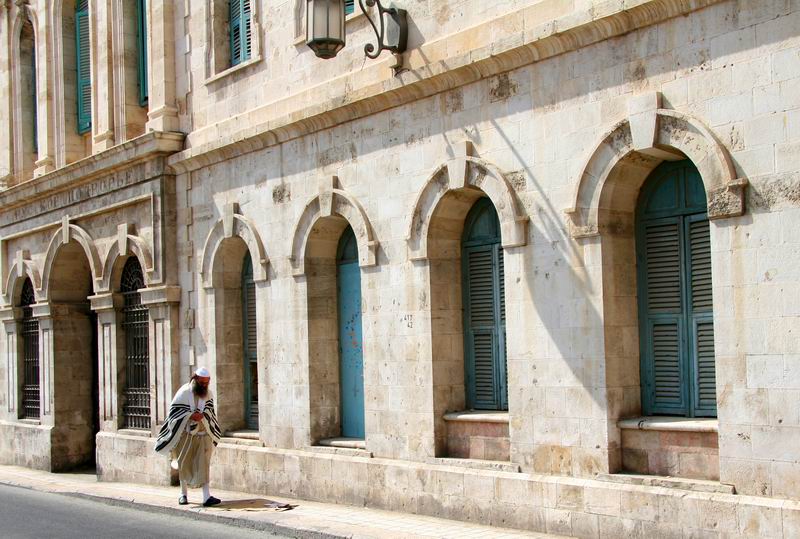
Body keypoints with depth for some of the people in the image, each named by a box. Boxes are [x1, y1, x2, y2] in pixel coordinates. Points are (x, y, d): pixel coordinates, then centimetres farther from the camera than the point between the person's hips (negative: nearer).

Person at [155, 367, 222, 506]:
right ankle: (184, 494, 25)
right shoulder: (184, 392, -9)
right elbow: (174, 410, -9)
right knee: (184, 465, 9)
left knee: (203, 465, -7)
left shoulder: (209, 394, 3)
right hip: (185, 434, -2)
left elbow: (210, 411, 7)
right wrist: (190, 415, -20)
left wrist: (202, 415, -16)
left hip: (203, 434, 2)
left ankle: (206, 497, -15)